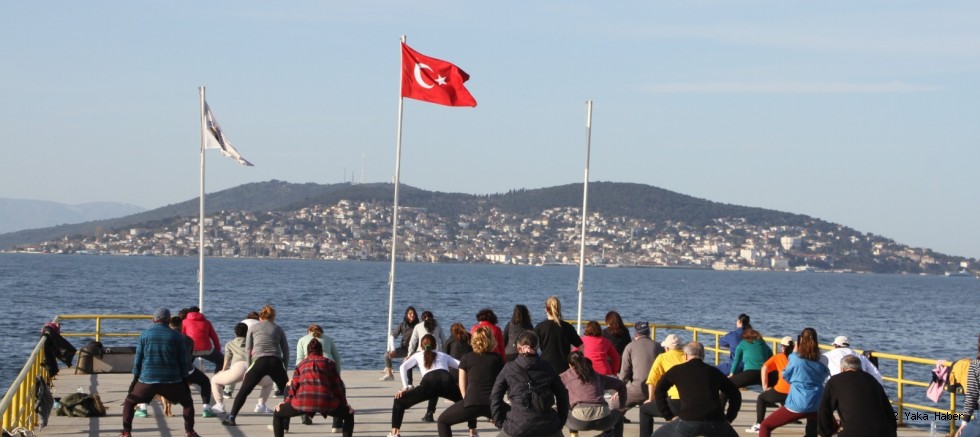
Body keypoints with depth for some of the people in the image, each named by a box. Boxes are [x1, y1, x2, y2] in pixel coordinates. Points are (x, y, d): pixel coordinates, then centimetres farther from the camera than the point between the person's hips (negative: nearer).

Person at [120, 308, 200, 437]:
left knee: (129, 402, 20)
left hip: (147, 380, 0)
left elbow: (138, 359, 6)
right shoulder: (176, 336, 3)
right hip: (171, 381, 0)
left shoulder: (144, 335, 4)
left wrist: (135, 379, 14)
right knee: (187, 402, 20)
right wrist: (184, 380, 15)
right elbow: (184, 361, 5)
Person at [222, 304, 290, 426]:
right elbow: (286, 350, 16)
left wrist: (250, 366, 17)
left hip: (259, 361, -1)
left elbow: (248, 350, 12)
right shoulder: (278, 329, 21)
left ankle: (231, 418, -5)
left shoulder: (253, 328, 17)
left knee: (243, 391, 5)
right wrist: (283, 368, 21)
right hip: (276, 362, 1)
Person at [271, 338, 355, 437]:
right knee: (349, 414, 25)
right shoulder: (328, 362, 22)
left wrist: (286, 402, 24)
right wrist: (344, 403, 24)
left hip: (303, 400, 1)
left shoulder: (301, 364, 26)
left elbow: (294, 385, 16)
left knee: (277, 414, 24)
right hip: (326, 401, 0)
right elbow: (337, 384, 17)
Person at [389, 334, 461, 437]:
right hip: (446, 381, 2)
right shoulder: (443, 355, 36)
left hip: (429, 383, -2)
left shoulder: (418, 355, 32)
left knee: (399, 400, 15)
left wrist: (405, 387, 15)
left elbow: (403, 367, 17)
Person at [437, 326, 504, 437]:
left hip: (471, 403, -1)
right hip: (493, 404, 1)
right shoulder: (497, 359, 14)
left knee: (443, 421, 21)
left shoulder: (466, 358, 13)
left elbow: (463, 386, 16)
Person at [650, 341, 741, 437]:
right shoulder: (713, 371, 21)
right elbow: (735, 394, 25)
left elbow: (658, 391, 12)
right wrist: (728, 419, 24)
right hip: (715, 422, 2)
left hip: (689, 421, -2)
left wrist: (669, 417, 14)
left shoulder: (678, 370, 16)